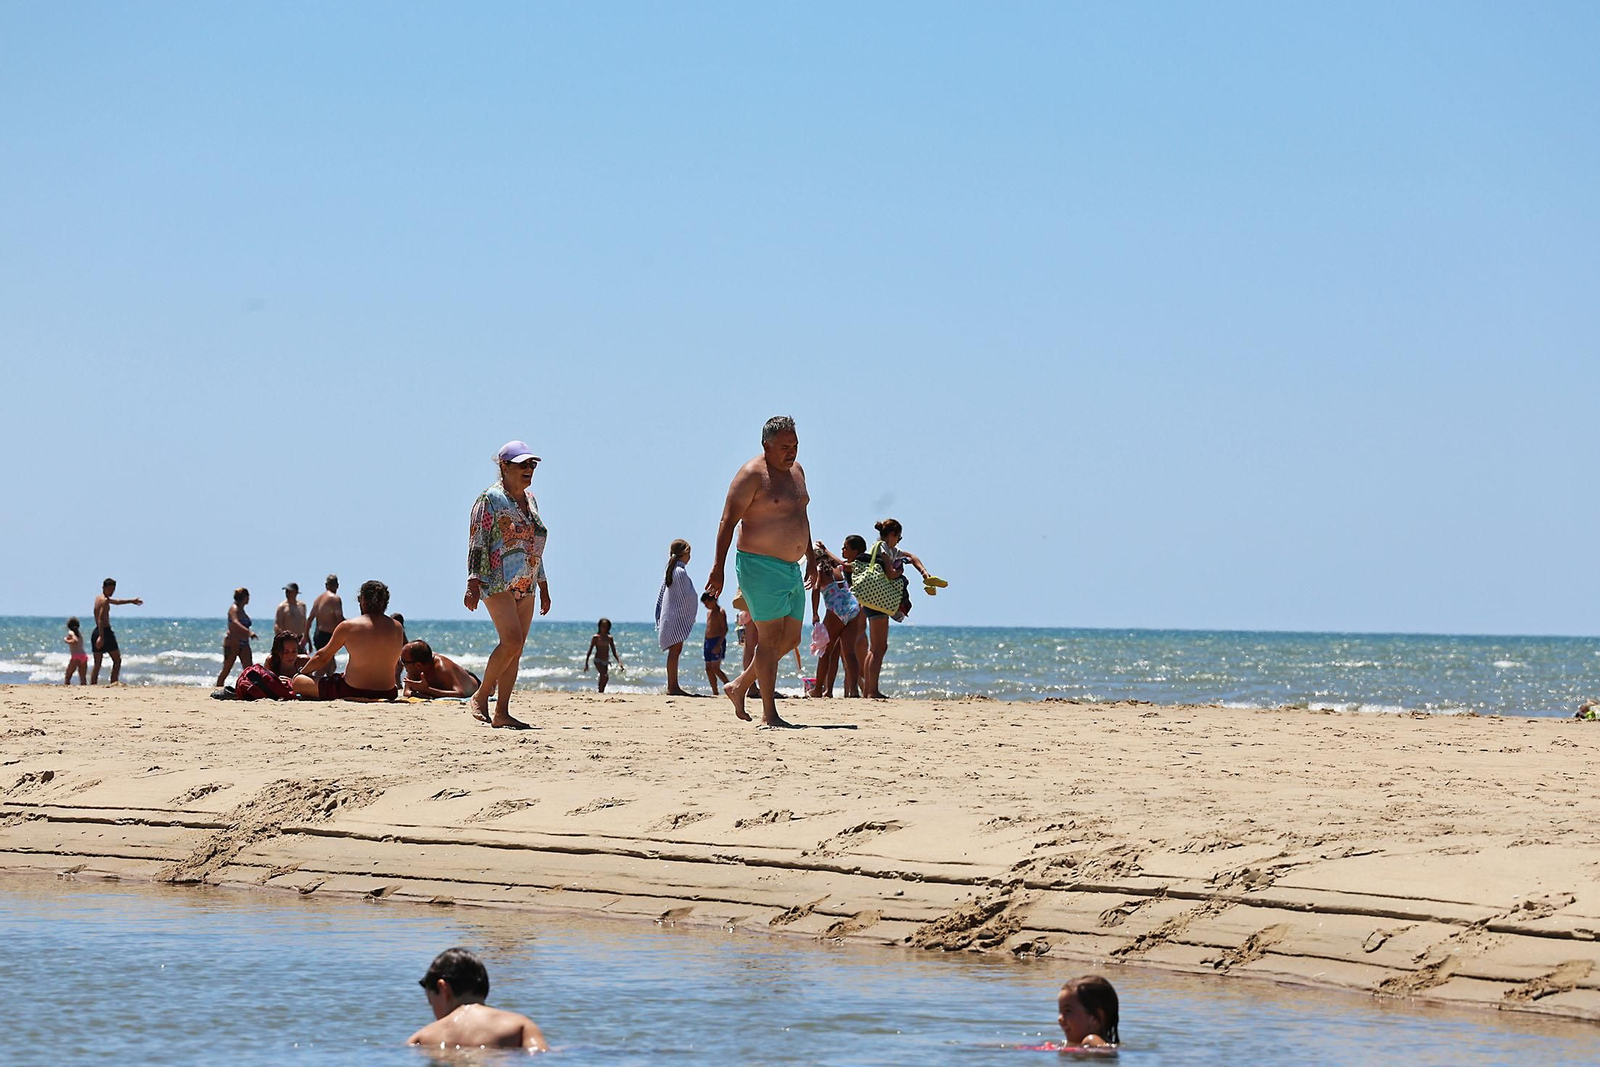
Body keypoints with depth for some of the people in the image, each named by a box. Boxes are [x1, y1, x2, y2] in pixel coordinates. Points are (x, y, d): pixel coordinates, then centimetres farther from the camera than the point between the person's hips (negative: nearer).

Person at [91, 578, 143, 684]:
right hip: (105, 631, -9)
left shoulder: (99, 598, 19)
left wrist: (131, 601, 47)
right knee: (117, 660, 0)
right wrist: (101, 636, -30)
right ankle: (113, 683, -9)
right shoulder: (104, 600, -10)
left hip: (96, 632, 9)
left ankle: (92, 685, 2)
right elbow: (100, 619, -21)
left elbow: (116, 601, 36)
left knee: (97, 663, 8)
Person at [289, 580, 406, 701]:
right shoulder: (397, 628, 1)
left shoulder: (348, 627, -9)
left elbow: (322, 657, 3)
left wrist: (302, 672, 23)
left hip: (352, 692, -4)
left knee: (298, 682, 8)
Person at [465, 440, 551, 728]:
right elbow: (477, 543, -10)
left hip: (525, 586, 8)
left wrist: (543, 586, 21)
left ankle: (502, 712, 4)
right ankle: (480, 697, -4)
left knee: (516, 649, 3)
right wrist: (474, 584, -17)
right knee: (512, 642, -19)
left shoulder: (530, 499, 16)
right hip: (498, 582, -8)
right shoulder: (490, 499, -6)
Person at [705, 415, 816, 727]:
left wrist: (811, 558, 27)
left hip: (791, 569, 9)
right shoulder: (753, 475, -12)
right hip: (760, 567, -9)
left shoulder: (796, 470, 13)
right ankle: (769, 714, -6)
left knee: (791, 640, 11)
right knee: (771, 638, -9)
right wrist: (718, 568, -19)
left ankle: (739, 686, 25)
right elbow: (728, 521, -14)